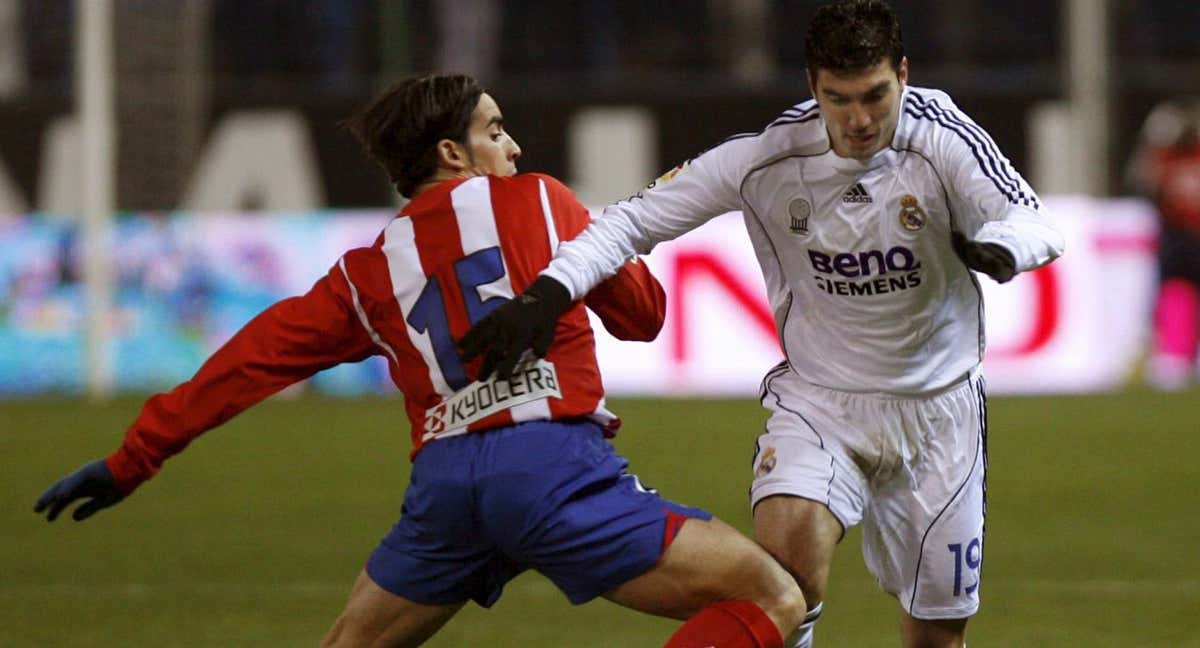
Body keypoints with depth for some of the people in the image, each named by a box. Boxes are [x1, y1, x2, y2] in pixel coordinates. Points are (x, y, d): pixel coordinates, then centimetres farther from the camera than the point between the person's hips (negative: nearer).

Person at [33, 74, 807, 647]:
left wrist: (131, 462, 27)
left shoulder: (368, 272, 21)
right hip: (554, 459, -5)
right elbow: (642, 312, 19)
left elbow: (253, 359, 21)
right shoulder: (538, 202, 12)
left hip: (443, 477, 5)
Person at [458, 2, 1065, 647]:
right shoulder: (766, 159, -15)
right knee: (790, 537, -31)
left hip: (936, 410, 1)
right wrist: (547, 290, -28)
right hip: (816, 401, 0)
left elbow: (1036, 224, -26)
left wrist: (999, 246, -51)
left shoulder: (942, 141, -17)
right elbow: (636, 218, -12)